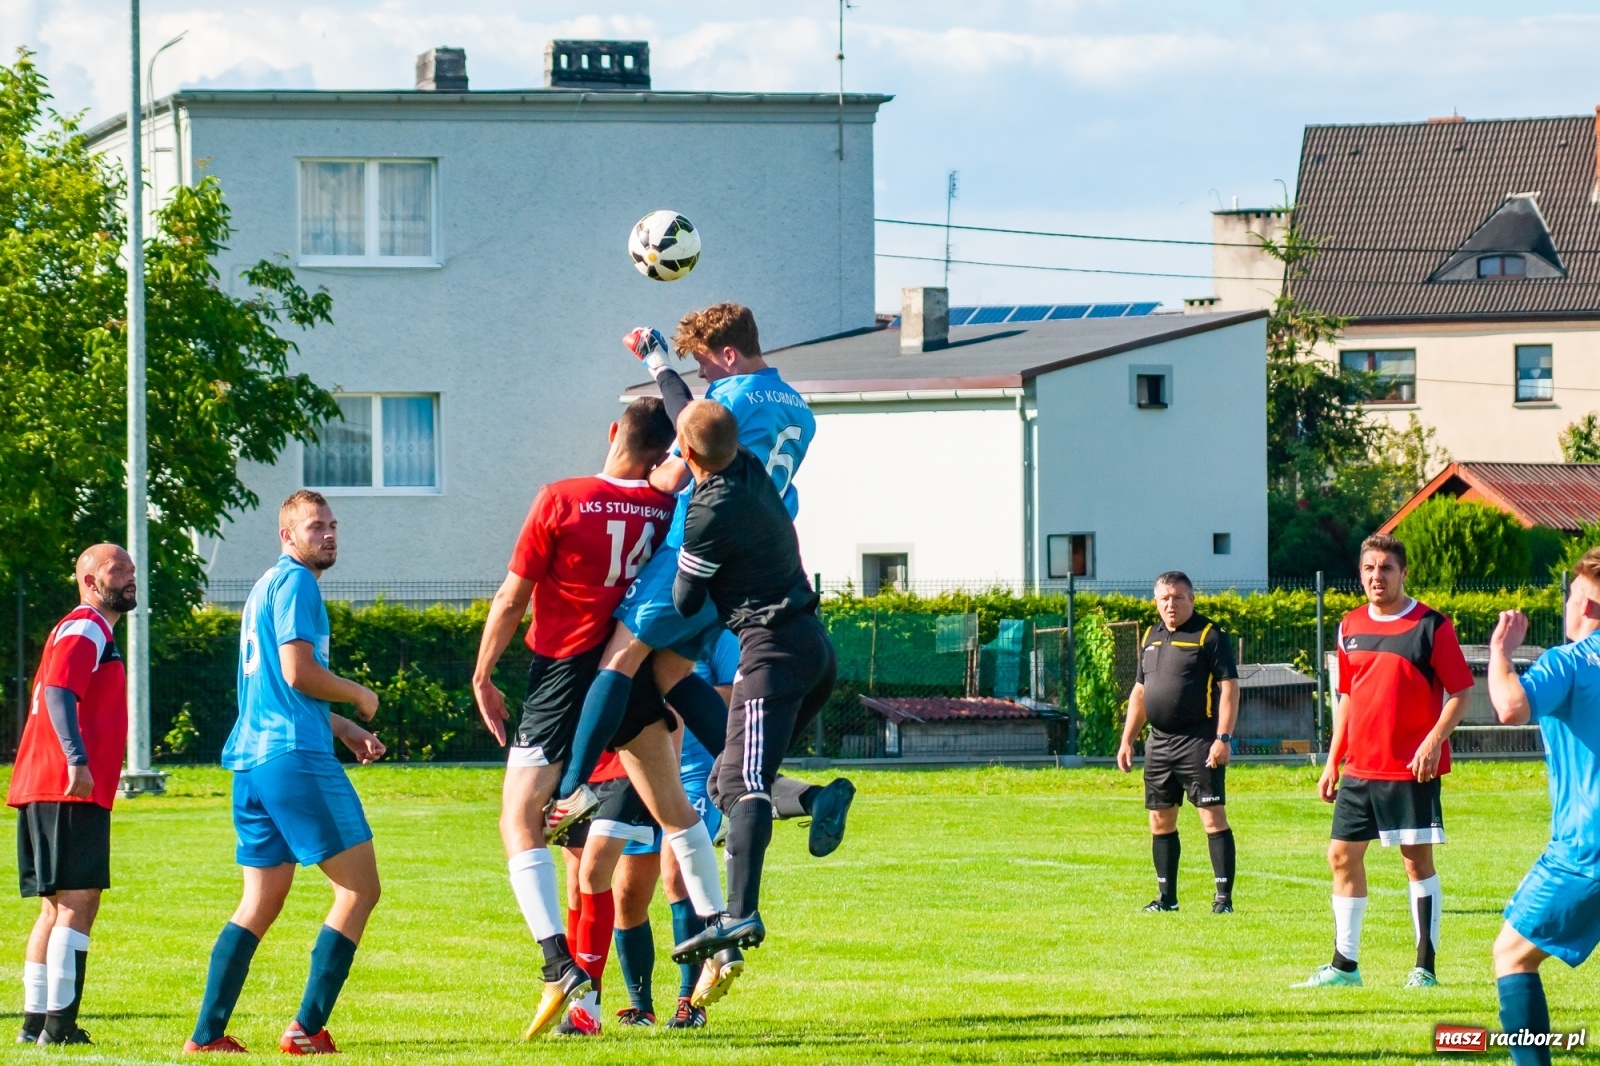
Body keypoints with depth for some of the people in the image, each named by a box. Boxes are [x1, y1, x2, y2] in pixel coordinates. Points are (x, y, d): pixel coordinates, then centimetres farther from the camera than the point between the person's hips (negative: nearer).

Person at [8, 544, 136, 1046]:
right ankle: (58, 1025, -16)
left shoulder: (93, 632, 24)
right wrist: (76, 759, -33)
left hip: (47, 793, 11)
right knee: (78, 901, -12)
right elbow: (58, 692, -22)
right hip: (68, 792, -11)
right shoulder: (85, 628, -8)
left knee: (57, 906, 13)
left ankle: (36, 1023, 14)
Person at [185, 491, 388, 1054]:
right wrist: (359, 696, 1)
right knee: (359, 888, -5)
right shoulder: (295, 582, -6)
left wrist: (343, 729, 26)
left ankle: (207, 1034, 6)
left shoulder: (267, 585, 24)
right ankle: (307, 1029, -9)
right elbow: (299, 674, -15)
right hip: (294, 756, -10)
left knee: (260, 903, 12)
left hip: (252, 758, 10)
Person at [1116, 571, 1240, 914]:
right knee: (1160, 821, 10)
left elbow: (1229, 688, -10)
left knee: (1213, 817, -9)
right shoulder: (1152, 638, 15)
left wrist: (1223, 738, -18)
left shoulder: (1209, 636, -6)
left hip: (1199, 743, -7)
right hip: (1159, 743, 7)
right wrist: (1127, 741, 17)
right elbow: (1139, 692, 22)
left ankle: (1224, 896, -8)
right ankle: (1166, 896, 19)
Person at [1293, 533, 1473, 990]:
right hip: (1359, 770, 6)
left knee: (1417, 860, -4)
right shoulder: (1350, 627, 10)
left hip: (1411, 770, -6)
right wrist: (1333, 762, 15)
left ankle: (1425, 968, 1)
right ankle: (1344, 965, 15)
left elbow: (1459, 694, -6)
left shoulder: (1431, 626, -7)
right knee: (1342, 856, 6)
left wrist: (1435, 740, -20)